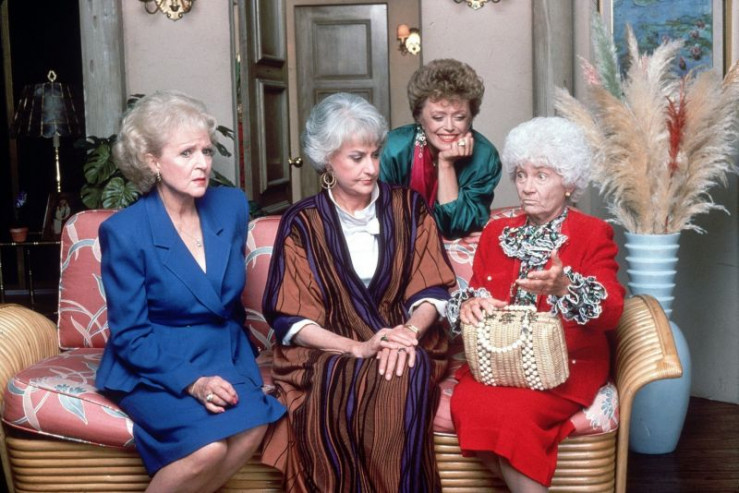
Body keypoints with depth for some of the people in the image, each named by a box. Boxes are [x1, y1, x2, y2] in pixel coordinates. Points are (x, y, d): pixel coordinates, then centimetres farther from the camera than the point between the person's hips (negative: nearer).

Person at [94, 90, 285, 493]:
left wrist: (229, 366, 7)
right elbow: (129, 335, -11)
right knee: (209, 446, -29)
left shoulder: (232, 206, 0)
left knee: (252, 427, -26)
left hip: (222, 355, 4)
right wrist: (192, 382, -22)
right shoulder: (124, 231, -13)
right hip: (152, 365, -4)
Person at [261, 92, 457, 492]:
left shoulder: (407, 208, 9)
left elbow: (433, 289, 5)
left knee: (402, 380, -33)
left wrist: (409, 331, -18)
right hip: (327, 352, -1)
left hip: (403, 343, 2)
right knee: (354, 386, -35)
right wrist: (359, 347, -17)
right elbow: (290, 317, -3)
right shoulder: (302, 223, 2)